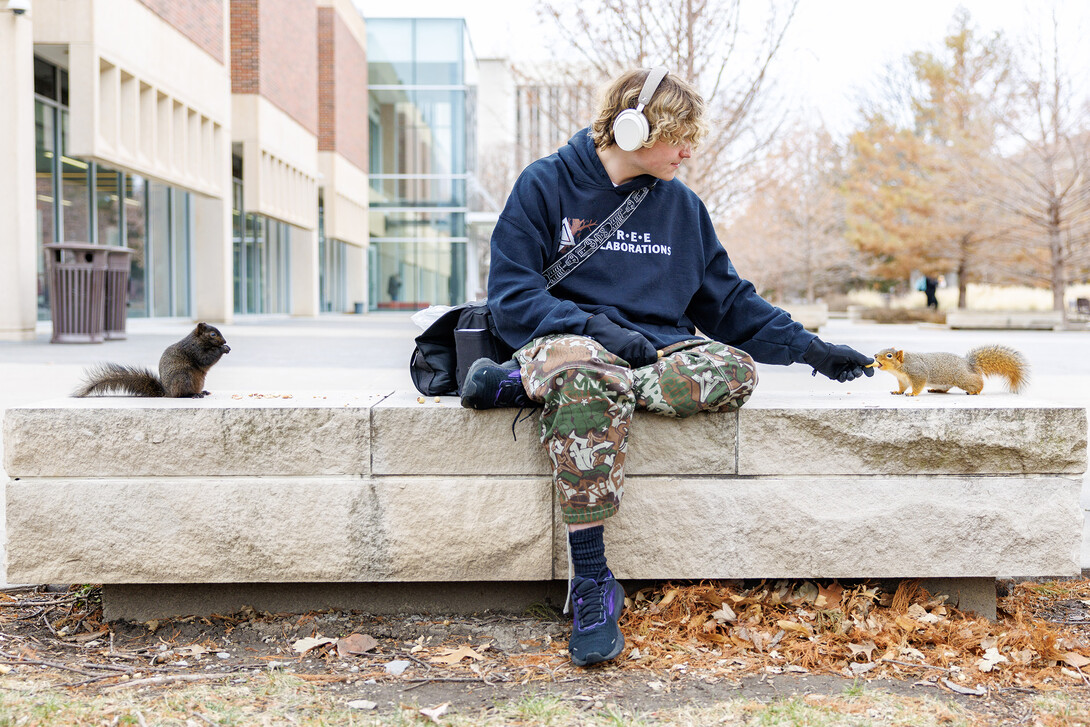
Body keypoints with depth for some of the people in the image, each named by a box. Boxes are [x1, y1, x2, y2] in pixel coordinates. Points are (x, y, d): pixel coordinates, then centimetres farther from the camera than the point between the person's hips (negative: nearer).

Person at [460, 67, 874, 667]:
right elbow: (511, 294, -5)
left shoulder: (681, 205, 16)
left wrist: (808, 348, 10)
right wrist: (594, 326, -19)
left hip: (657, 348, 4)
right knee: (593, 375, -42)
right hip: (565, 338, -4)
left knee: (734, 371, -30)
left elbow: (729, 301, 21)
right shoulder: (546, 185, 2)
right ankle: (591, 585, -36)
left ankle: (525, 385, -28)